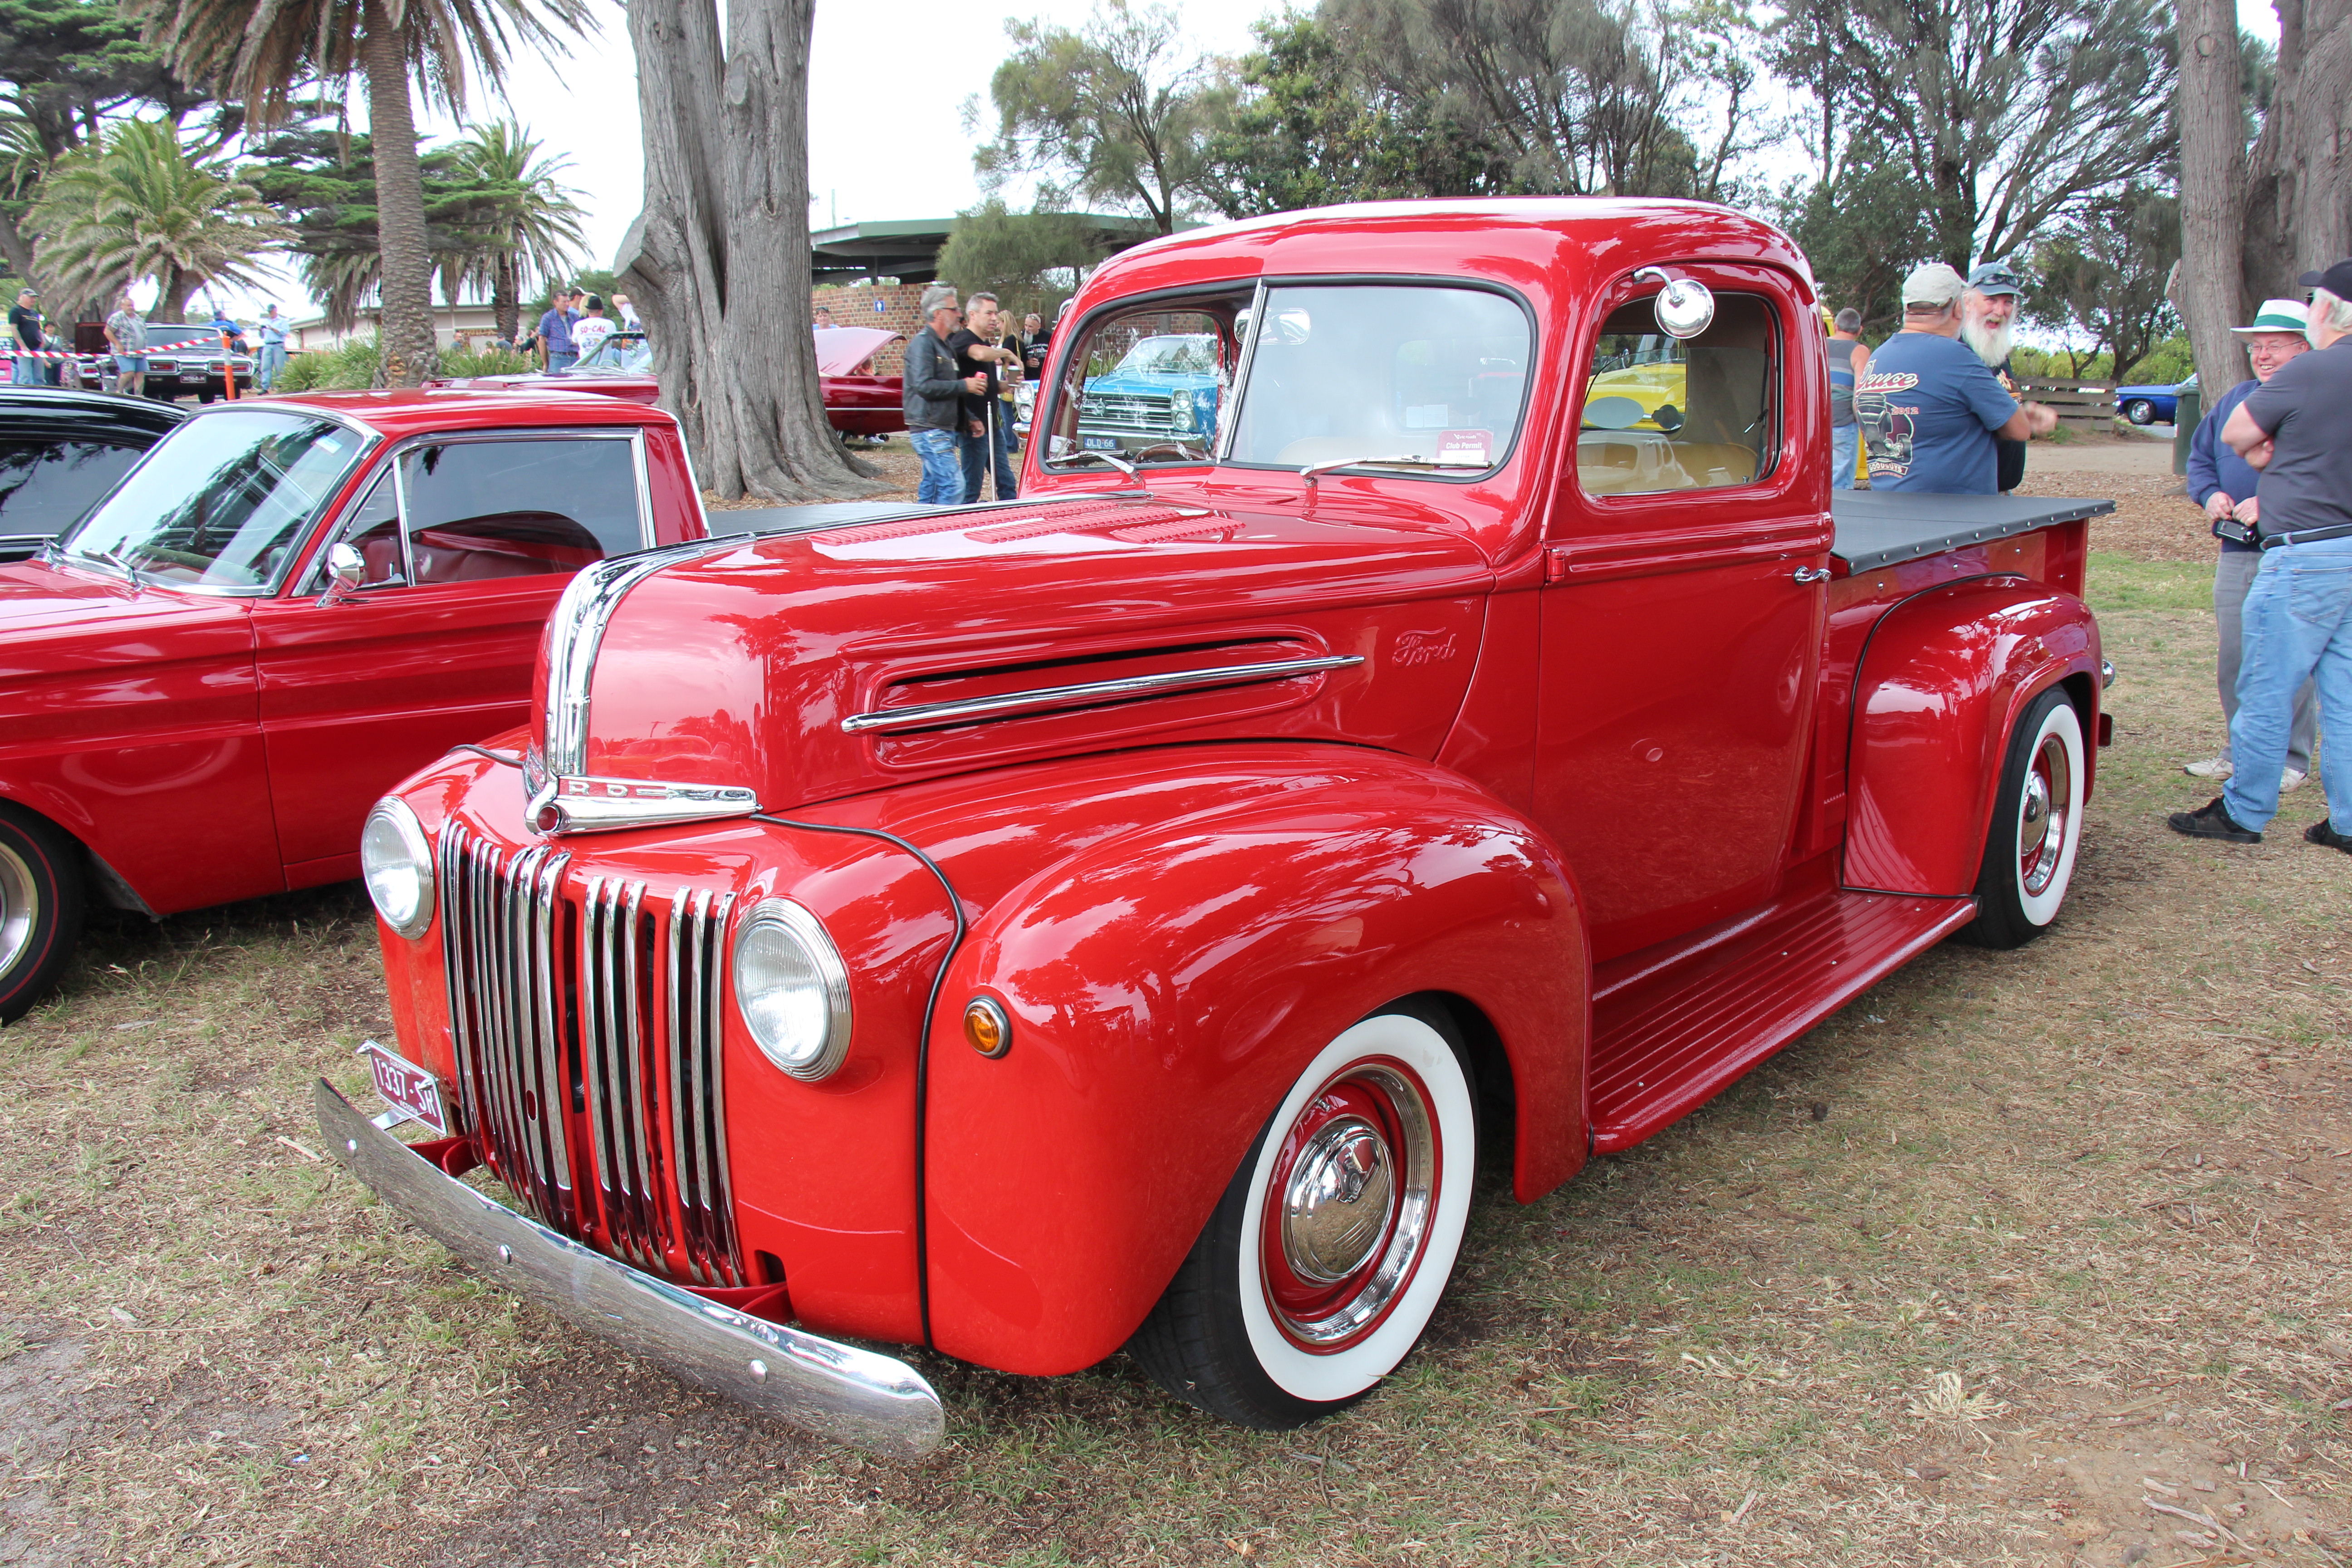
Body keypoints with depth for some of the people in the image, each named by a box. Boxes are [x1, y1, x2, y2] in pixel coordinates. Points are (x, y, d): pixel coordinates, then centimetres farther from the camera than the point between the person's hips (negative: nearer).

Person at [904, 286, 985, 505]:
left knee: (930, 491, 11)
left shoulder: (945, 346, 20)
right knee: (953, 486, -16)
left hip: (944, 431, 10)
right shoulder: (923, 343, -10)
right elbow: (923, 386, -22)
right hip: (930, 431, -10)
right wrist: (964, 385, -17)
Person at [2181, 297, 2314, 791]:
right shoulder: (2235, 400, 15)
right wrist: (2211, 494, 1)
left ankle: (2290, 758, 9)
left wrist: (2269, 504, -23)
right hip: (2236, 551, 6)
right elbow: (2200, 456, 21)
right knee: (2234, 655, 10)